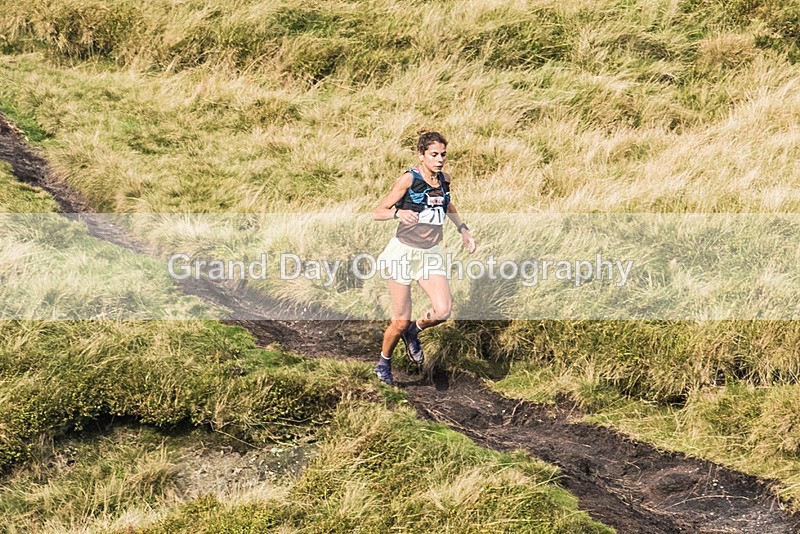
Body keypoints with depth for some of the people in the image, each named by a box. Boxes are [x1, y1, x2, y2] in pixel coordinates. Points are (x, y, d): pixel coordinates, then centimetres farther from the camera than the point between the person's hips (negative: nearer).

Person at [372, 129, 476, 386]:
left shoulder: (444, 178, 4)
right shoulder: (409, 179, -12)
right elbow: (377, 212, -11)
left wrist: (463, 229, 17)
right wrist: (398, 212, -31)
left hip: (431, 254, 5)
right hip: (404, 252, -5)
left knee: (442, 311, -15)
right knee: (400, 322, -1)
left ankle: (413, 332, 18)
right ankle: (383, 363, 27)